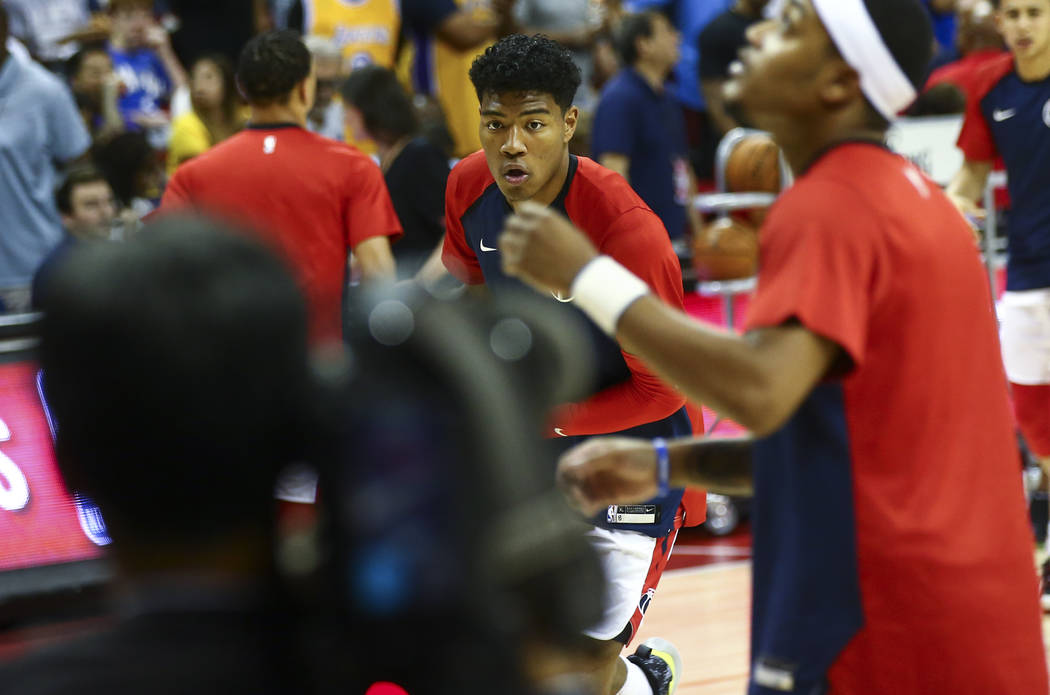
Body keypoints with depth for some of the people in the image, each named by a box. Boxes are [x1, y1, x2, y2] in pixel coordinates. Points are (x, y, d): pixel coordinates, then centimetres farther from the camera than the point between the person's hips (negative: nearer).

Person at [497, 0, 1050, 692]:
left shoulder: (826, 207, -14)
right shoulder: (917, 197, 16)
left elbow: (760, 392, -30)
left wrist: (590, 275, -21)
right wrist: (667, 465, 14)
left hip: (882, 630, -10)